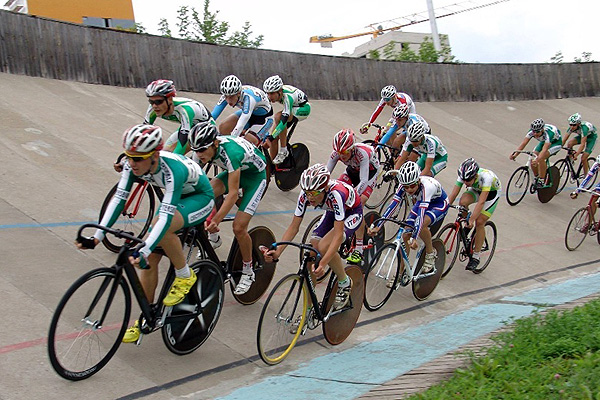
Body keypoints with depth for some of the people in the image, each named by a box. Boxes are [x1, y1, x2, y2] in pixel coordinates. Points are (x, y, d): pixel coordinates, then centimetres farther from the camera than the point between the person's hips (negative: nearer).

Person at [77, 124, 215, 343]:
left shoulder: (173, 169, -39)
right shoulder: (133, 165, -19)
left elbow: (166, 216, -44)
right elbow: (119, 199, -18)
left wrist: (144, 251, -53)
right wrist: (97, 236, -26)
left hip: (200, 198, -7)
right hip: (174, 199, 7)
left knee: (163, 228, -35)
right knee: (150, 259, -3)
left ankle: (185, 276, -10)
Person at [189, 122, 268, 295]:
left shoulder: (231, 152, -39)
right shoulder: (207, 147, -19)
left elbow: (232, 193, -39)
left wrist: (216, 221, -43)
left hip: (255, 175, -6)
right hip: (235, 171, 6)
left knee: (238, 227, -14)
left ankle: (247, 272, 8)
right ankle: (213, 237, 2)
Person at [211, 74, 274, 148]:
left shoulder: (248, 97, -40)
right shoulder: (228, 95, -22)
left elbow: (240, 126, -47)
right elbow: (212, 116, -23)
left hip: (264, 117, -7)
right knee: (223, 128, -15)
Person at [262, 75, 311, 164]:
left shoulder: (287, 96, -38)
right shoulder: (272, 94, -20)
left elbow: (283, 121, -45)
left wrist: (270, 137, -50)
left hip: (303, 108, -7)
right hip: (291, 107, 7)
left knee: (278, 117, -33)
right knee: (273, 138, -8)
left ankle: (283, 151, -21)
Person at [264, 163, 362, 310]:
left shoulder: (335, 193, -42)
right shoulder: (306, 195, -26)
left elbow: (338, 235, -43)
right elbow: (294, 227, -18)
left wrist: (323, 263, -53)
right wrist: (277, 251, -32)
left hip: (352, 213, -6)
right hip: (332, 213, 6)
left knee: (323, 247, -29)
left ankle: (345, 283, -3)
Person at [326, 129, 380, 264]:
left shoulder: (362, 152, -40)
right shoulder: (337, 153, -26)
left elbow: (363, 181, -43)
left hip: (370, 171, -5)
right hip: (352, 170, 5)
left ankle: (359, 250, -17)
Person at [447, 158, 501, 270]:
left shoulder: (486, 176, -41)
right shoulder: (464, 176, -28)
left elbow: (481, 201, -45)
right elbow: (453, 194, -26)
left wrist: (472, 220, -50)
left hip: (492, 192, -4)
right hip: (476, 190, 4)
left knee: (479, 222, -16)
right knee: (463, 201, -29)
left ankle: (475, 257, -3)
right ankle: (466, 225, -2)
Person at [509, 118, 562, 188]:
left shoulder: (548, 133, -41)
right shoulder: (532, 131, -27)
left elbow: (544, 150, -50)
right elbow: (523, 143, -32)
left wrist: (537, 159, -66)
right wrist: (515, 154, -46)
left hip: (556, 142, -6)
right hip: (544, 141, 6)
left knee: (541, 158, -29)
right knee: (532, 159, -11)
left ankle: (542, 181, -17)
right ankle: (536, 178, 12)